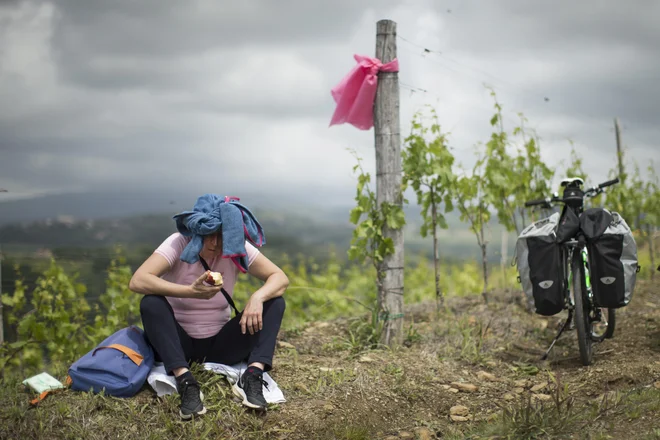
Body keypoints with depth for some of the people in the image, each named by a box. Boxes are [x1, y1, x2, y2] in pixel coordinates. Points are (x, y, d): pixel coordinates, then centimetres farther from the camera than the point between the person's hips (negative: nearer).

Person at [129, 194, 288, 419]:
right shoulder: (178, 244, -18)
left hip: (219, 344, 3)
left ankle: (252, 376, -30)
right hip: (178, 343, -3)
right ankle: (185, 381, -39)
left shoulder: (237, 249, -9)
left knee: (274, 301, -14)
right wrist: (191, 290, -43)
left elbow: (280, 278, -12)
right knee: (151, 303, -32)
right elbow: (137, 281, -32)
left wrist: (257, 297, -34)